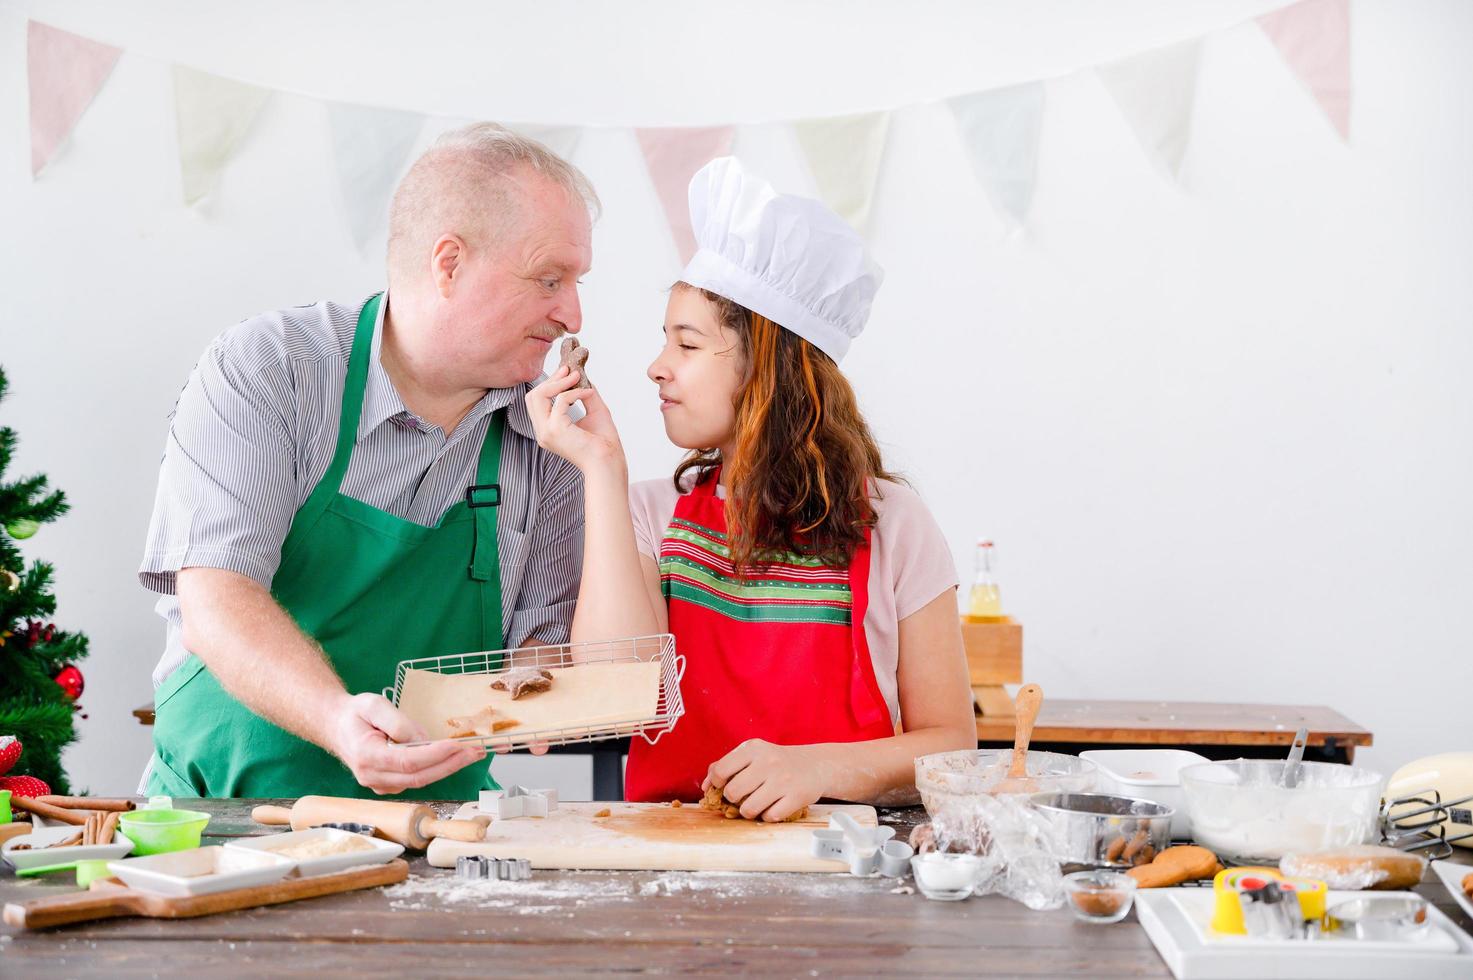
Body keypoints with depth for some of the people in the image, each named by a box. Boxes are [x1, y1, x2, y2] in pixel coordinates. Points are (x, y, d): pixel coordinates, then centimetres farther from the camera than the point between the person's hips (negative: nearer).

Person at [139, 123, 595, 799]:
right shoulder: (261, 369, -8)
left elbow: (543, 634, 7)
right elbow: (216, 605, -17)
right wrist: (338, 720, -35)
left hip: (436, 821, 3)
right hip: (228, 805, -3)